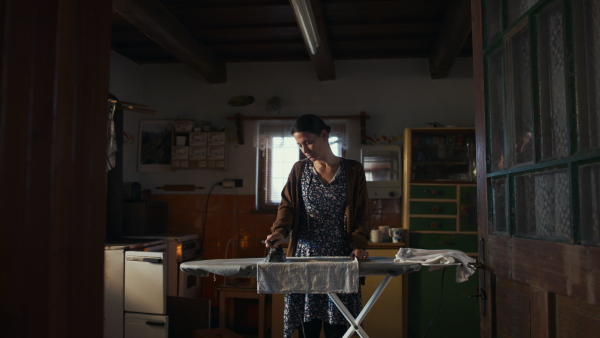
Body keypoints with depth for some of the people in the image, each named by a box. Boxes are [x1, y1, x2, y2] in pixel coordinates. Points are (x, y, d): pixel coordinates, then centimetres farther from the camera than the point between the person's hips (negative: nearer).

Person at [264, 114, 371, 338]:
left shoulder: (353, 170, 4)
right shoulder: (299, 170, 9)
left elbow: (362, 213, 3)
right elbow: (287, 206, 2)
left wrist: (358, 245, -12)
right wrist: (280, 231, -17)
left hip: (340, 257, -1)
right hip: (305, 256, 1)